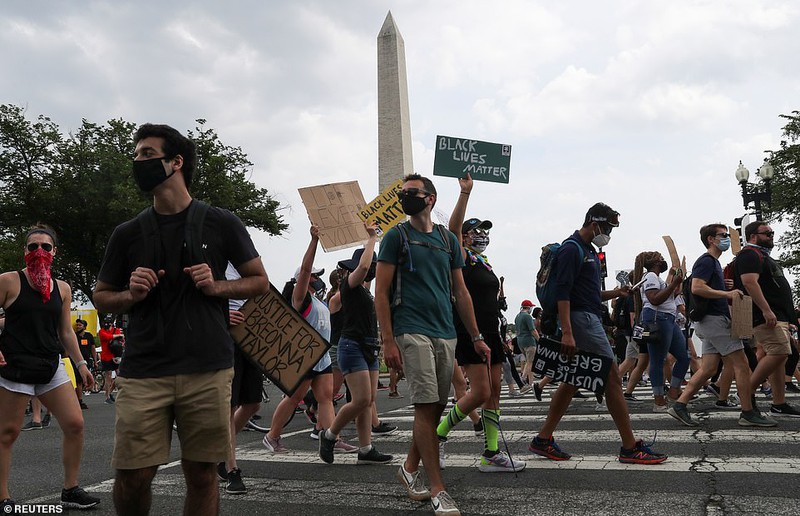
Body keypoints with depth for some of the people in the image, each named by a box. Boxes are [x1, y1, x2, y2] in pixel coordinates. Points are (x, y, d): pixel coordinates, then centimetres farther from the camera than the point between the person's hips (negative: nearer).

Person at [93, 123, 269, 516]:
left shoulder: (220, 224, 5)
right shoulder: (128, 233, 10)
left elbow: (259, 282, 11)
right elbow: (101, 297, 18)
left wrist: (216, 286, -7)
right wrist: (131, 295, -4)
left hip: (207, 370, -1)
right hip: (143, 373, 1)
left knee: (202, 475, 5)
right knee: (132, 477, -1)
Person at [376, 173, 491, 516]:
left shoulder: (448, 240, 14)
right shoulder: (396, 236, 2)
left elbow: (460, 292, 17)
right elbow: (381, 292, -3)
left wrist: (476, 337, 13)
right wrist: (387, 341, -11)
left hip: (446, 334, 5)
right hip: (412, 331, -5)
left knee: (435, 408, 9)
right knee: (426, 406, -9)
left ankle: (409, 468, 28)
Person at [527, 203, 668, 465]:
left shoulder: (588, 250, 20)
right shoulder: (572, 249, -11)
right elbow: (562, 293, -19)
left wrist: (615, 293, 11)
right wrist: (566, 333, -25)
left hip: (590, 319, 10)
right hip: (582, 319, -10)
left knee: (572, 382, 11)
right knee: (613, 380, -7)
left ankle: (543, 440, 15)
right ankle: (630, 447, 0)